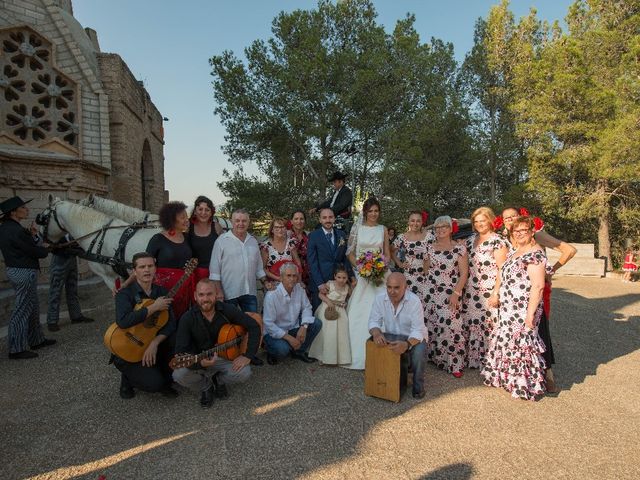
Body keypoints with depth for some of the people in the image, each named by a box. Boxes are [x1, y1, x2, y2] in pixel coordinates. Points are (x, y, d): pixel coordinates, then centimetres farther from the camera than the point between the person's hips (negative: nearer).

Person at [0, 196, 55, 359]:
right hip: (24, 273, -10)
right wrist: (45, 249, 3)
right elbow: (36, 252, -17)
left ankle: (36, 340, 32)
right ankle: (16, 349, 9)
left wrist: (33, 235, 0)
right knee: (22, 310, -1)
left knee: (32, 307, 20)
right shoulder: (15, 231, -22)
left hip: (15, 271, 10)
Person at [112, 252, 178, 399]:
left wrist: (155, 343, -24)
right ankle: (128, 378, 12)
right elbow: (123, 321, -33)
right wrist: (154, 307, -26)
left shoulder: (162, 292, 2)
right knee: (154, 383, -23)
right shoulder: (125, 293, -12)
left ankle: (165, 380, 1)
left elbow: (171, 323, -8)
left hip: (154, 346, 5)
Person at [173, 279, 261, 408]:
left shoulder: (227, 310, -14)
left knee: (245, 373, -26)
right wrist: (200, 363, -41)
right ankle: (206, 386, 5)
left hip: (225, 357, 1)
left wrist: (248, 356, -20)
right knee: (179, 375, -30)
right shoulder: (187, 318, -16)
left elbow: (254, 326, -11)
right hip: (199, 360, -1)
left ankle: (219, 380, 10)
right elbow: (181, 351, -21)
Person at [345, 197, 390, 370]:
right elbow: (350, 252, 3)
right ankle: (357, 354, 6)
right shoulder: (357, 228, 3)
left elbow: (387, 254, 12)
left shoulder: (383, 229, 9)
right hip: (360, 274, -1)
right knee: (359, 313, -4)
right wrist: (359, 266, -11)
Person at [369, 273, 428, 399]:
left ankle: (418, 386, -4)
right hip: (390, 335, 3)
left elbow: (418, 330, -28)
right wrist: (376, 333, -34)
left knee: (418, 352, -34)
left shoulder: (414, 301, -25)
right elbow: (374, 321, -9)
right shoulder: (380, 298, -14)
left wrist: (407, 344, -49)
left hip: (413, 337, -3)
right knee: (375, 345, -25)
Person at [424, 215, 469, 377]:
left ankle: (455, 363, 3)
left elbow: (464, 273, -4)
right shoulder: (430, 247, 9)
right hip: (431, 293, 4)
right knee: (431, 324, 4)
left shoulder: (459, 248, -1)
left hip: (450, 295, -3)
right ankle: (435, 357, 20)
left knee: (450, 325, -9)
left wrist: (456, 293, -12)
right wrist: (423, 290, 7)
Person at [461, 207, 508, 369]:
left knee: (487, 325, -4)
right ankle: (470, 359, 21)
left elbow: (502, 269, -11)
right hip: (470, 293, 6)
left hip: (488, 293, -6)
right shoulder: (470, 240, 13)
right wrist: (461, 289, 12)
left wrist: (496, 293, -17)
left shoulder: (497, 241, -6)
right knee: (469, 325, 8)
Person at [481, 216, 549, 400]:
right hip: (509, 309, 9)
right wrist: (500, 298, 18)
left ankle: (526, 386, 14)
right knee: (509, 341, 16)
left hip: (523, 311, -9)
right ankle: (512, 379, 31)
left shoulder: (535, 254, -15)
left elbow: (538, 286, -21)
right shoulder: (515, 251, 14)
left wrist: (530, 314, -23)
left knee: (521, 344, -1)